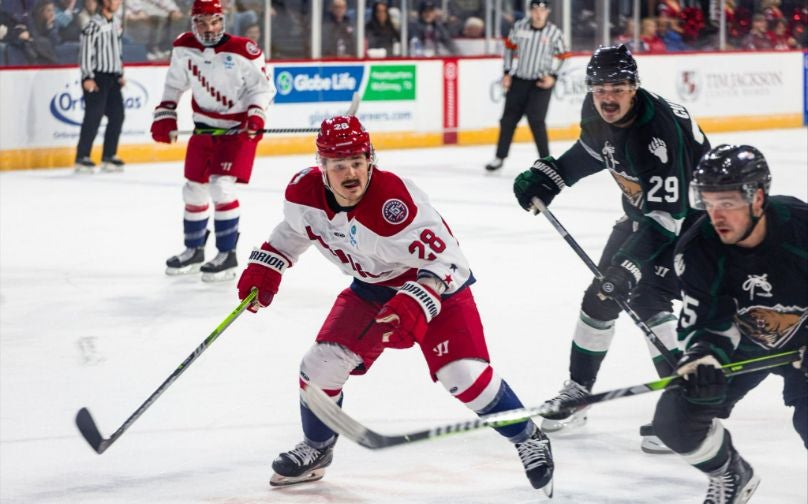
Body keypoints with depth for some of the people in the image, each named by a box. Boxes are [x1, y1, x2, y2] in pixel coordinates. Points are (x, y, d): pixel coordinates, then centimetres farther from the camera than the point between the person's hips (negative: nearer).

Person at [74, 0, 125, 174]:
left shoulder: (116, 22, 14)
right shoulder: (95, 24, -13)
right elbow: (85, 50, -16)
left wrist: (120, 74, 21)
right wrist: (87, 77, -20)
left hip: (112, 77, 8)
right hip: (97, 76, -8)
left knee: (117, 115, 6)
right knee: (94, 116, -11)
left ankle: (109, 156, 14)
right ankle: (82, 158, -7)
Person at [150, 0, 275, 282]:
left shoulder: (242, 51, -18)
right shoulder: (184, 48, -4)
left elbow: (263, 86, -10)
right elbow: (175, 86, 9)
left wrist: (256, 114, -24)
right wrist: (164, 117, 2)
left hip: (238, 129, -5)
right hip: (204, 128, 5)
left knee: (221, 187, -17)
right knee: (194, 189, 11)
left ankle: (227, 255, -7)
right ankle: (194, 250, 31)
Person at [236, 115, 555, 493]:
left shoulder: (395, 202, -36)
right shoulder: (305, 191, -17)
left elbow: (444, 261, -33)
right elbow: (295, 227, 9)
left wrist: (414, 305, -46)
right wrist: (266, 267, 4)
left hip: (437, 284, -6)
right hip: (372, 287, 6)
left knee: (464, 373, -18)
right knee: (323, 362, -3)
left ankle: (528, 439, 4)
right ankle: (316, 449, 23)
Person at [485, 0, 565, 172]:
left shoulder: (555, 33, -9)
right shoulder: (519, 27, -6)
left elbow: (559, 55, 4)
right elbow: (510, 47, 6)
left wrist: (552, 76, -7)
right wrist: (507, 73, 5)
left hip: (541, 82, -3)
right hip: (519, 79, 3)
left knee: (536, 119, -12)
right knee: (508, 118, 7)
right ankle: (500, 157, 21)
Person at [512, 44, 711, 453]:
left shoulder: (659, 130, -36)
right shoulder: (597, 113, -13)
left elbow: (667, 215, -38)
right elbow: (590, 151, 12)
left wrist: (629, 264, -44)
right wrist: (546, 176, 0)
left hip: (690, 216, -8)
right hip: (643, 211, 8)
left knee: (648, 300, -21)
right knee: (601, 296, 9)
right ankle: (577, 392, 24)